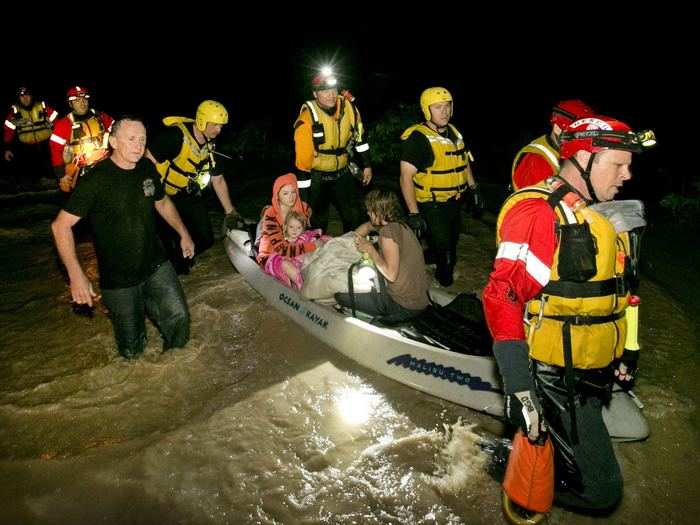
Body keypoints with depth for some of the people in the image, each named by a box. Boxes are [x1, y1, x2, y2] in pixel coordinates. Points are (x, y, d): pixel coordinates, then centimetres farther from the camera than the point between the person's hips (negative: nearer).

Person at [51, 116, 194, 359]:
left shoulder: (147, 169, 0)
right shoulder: (96, 179, -17)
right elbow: (61, 225, -17)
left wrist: (183, 234, 17)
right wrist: (76, 275, -24)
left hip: (157, 266, 4)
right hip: (119, 279, -4)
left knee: (179, 317, -9)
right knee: (132, 350, 5)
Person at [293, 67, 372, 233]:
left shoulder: (348, 105, -9)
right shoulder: (308, 118, -23)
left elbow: (359, 136, 6)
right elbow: (303, 158, -22)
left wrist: (366, 165, 10)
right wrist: (303, 197, -20)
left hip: (343, 173, 4)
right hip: (317, 177, -4)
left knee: (356, 217, 7)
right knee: (317, 224, 6)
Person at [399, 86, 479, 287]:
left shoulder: (453, 132, 4)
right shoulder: (417, 138, -21)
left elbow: (464, 161, 21)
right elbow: (406, 177, -24)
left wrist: (473, 187, 17)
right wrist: (414, 213, -27)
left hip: (455, 201, 8)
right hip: (432, 205, -8)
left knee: (452, 241, 22)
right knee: (442, 249, -5)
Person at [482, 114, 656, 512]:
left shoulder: (594, 214, 11)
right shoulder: (538, 213, -20)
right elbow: (503, 298, -26)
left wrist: (623, 350, 24)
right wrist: (519, 389, -28)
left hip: (591, 374, 9)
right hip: (556, 379, -9)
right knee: (601, 489, -3)